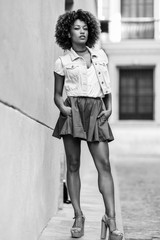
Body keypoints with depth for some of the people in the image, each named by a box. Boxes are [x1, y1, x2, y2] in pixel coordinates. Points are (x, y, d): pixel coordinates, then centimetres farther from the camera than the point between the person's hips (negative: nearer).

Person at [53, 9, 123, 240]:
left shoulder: (100, 55, 15)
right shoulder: (62, 62, 8)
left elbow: (107, 86, 19)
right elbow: (57, 94, 12)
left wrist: (109, 108, 4)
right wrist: (62, 107, -9)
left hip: (96, 111, 1)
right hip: (73, 110, -1)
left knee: (104, 164, -10)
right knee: (73, 164, -1)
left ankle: (110, 217, -11)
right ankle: (78, 216, 6)